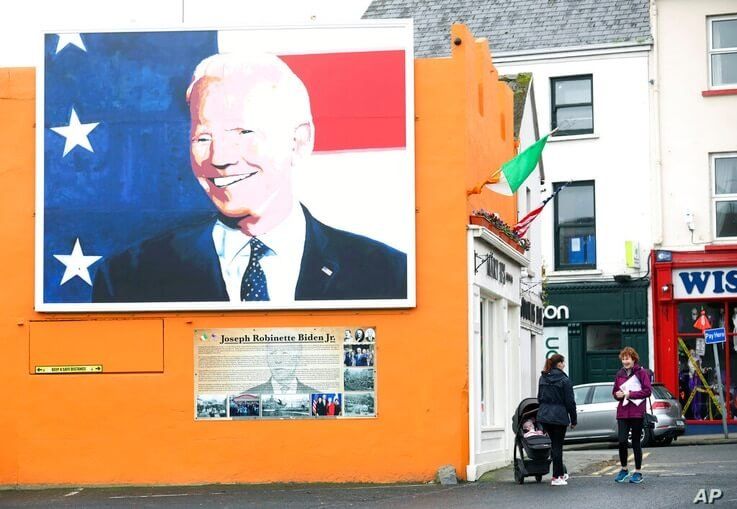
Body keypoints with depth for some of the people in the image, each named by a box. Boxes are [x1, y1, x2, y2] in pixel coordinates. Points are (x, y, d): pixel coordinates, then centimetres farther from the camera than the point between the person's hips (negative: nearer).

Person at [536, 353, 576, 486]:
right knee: (557, 446, 0)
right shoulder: (564, 380, -10)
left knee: (554, 444, 17)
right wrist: (573, 420, -1)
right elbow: (570, 402, -8)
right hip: (559, 416, -6)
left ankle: (560, 473, 25)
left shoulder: (542, 378, 9)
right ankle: (556, 477, 2)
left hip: (544, 415, 6)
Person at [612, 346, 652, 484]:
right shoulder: (620, 374, 12)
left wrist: (630, 394, -14)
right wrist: (617, 394, -3)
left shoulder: (642, 372, -3)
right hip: (622, 412, 4)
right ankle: (624, 469, 15)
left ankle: (638, 472, 14)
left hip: (637, 412, -4)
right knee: (622, 441, -5)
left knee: (636, 442, 2)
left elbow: (648, 390, -9)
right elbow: (614, 391, 20)